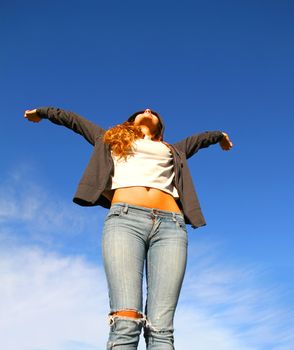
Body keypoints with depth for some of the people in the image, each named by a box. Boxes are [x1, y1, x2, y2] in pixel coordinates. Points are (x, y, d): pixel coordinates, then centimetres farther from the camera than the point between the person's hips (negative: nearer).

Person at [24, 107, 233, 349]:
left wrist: (220, 135, 75)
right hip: (125, 218, -1)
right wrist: (42, 112, 59)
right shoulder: (111, 139, 33)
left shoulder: (173, 150, 36)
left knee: (161, 329, -17)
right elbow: (73, 119, 45)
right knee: (125, 324, -23)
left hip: (170, 225, 2)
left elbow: (199, 138, 55)